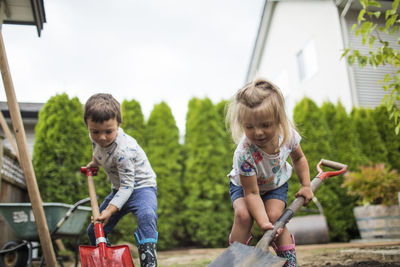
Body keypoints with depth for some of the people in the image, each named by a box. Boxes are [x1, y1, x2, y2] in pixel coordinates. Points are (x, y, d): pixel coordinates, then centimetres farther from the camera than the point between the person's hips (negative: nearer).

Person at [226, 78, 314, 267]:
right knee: (243, 214, -26)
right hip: (244, 185, -2)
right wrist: (263, 223, -39)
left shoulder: (288, 134, -27)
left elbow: (299, 159, -2)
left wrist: (306, 185, -5)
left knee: (274, 216, -19)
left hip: (276, 183, 3)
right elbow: (252, 193, -33)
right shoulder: (244, 154, -41)